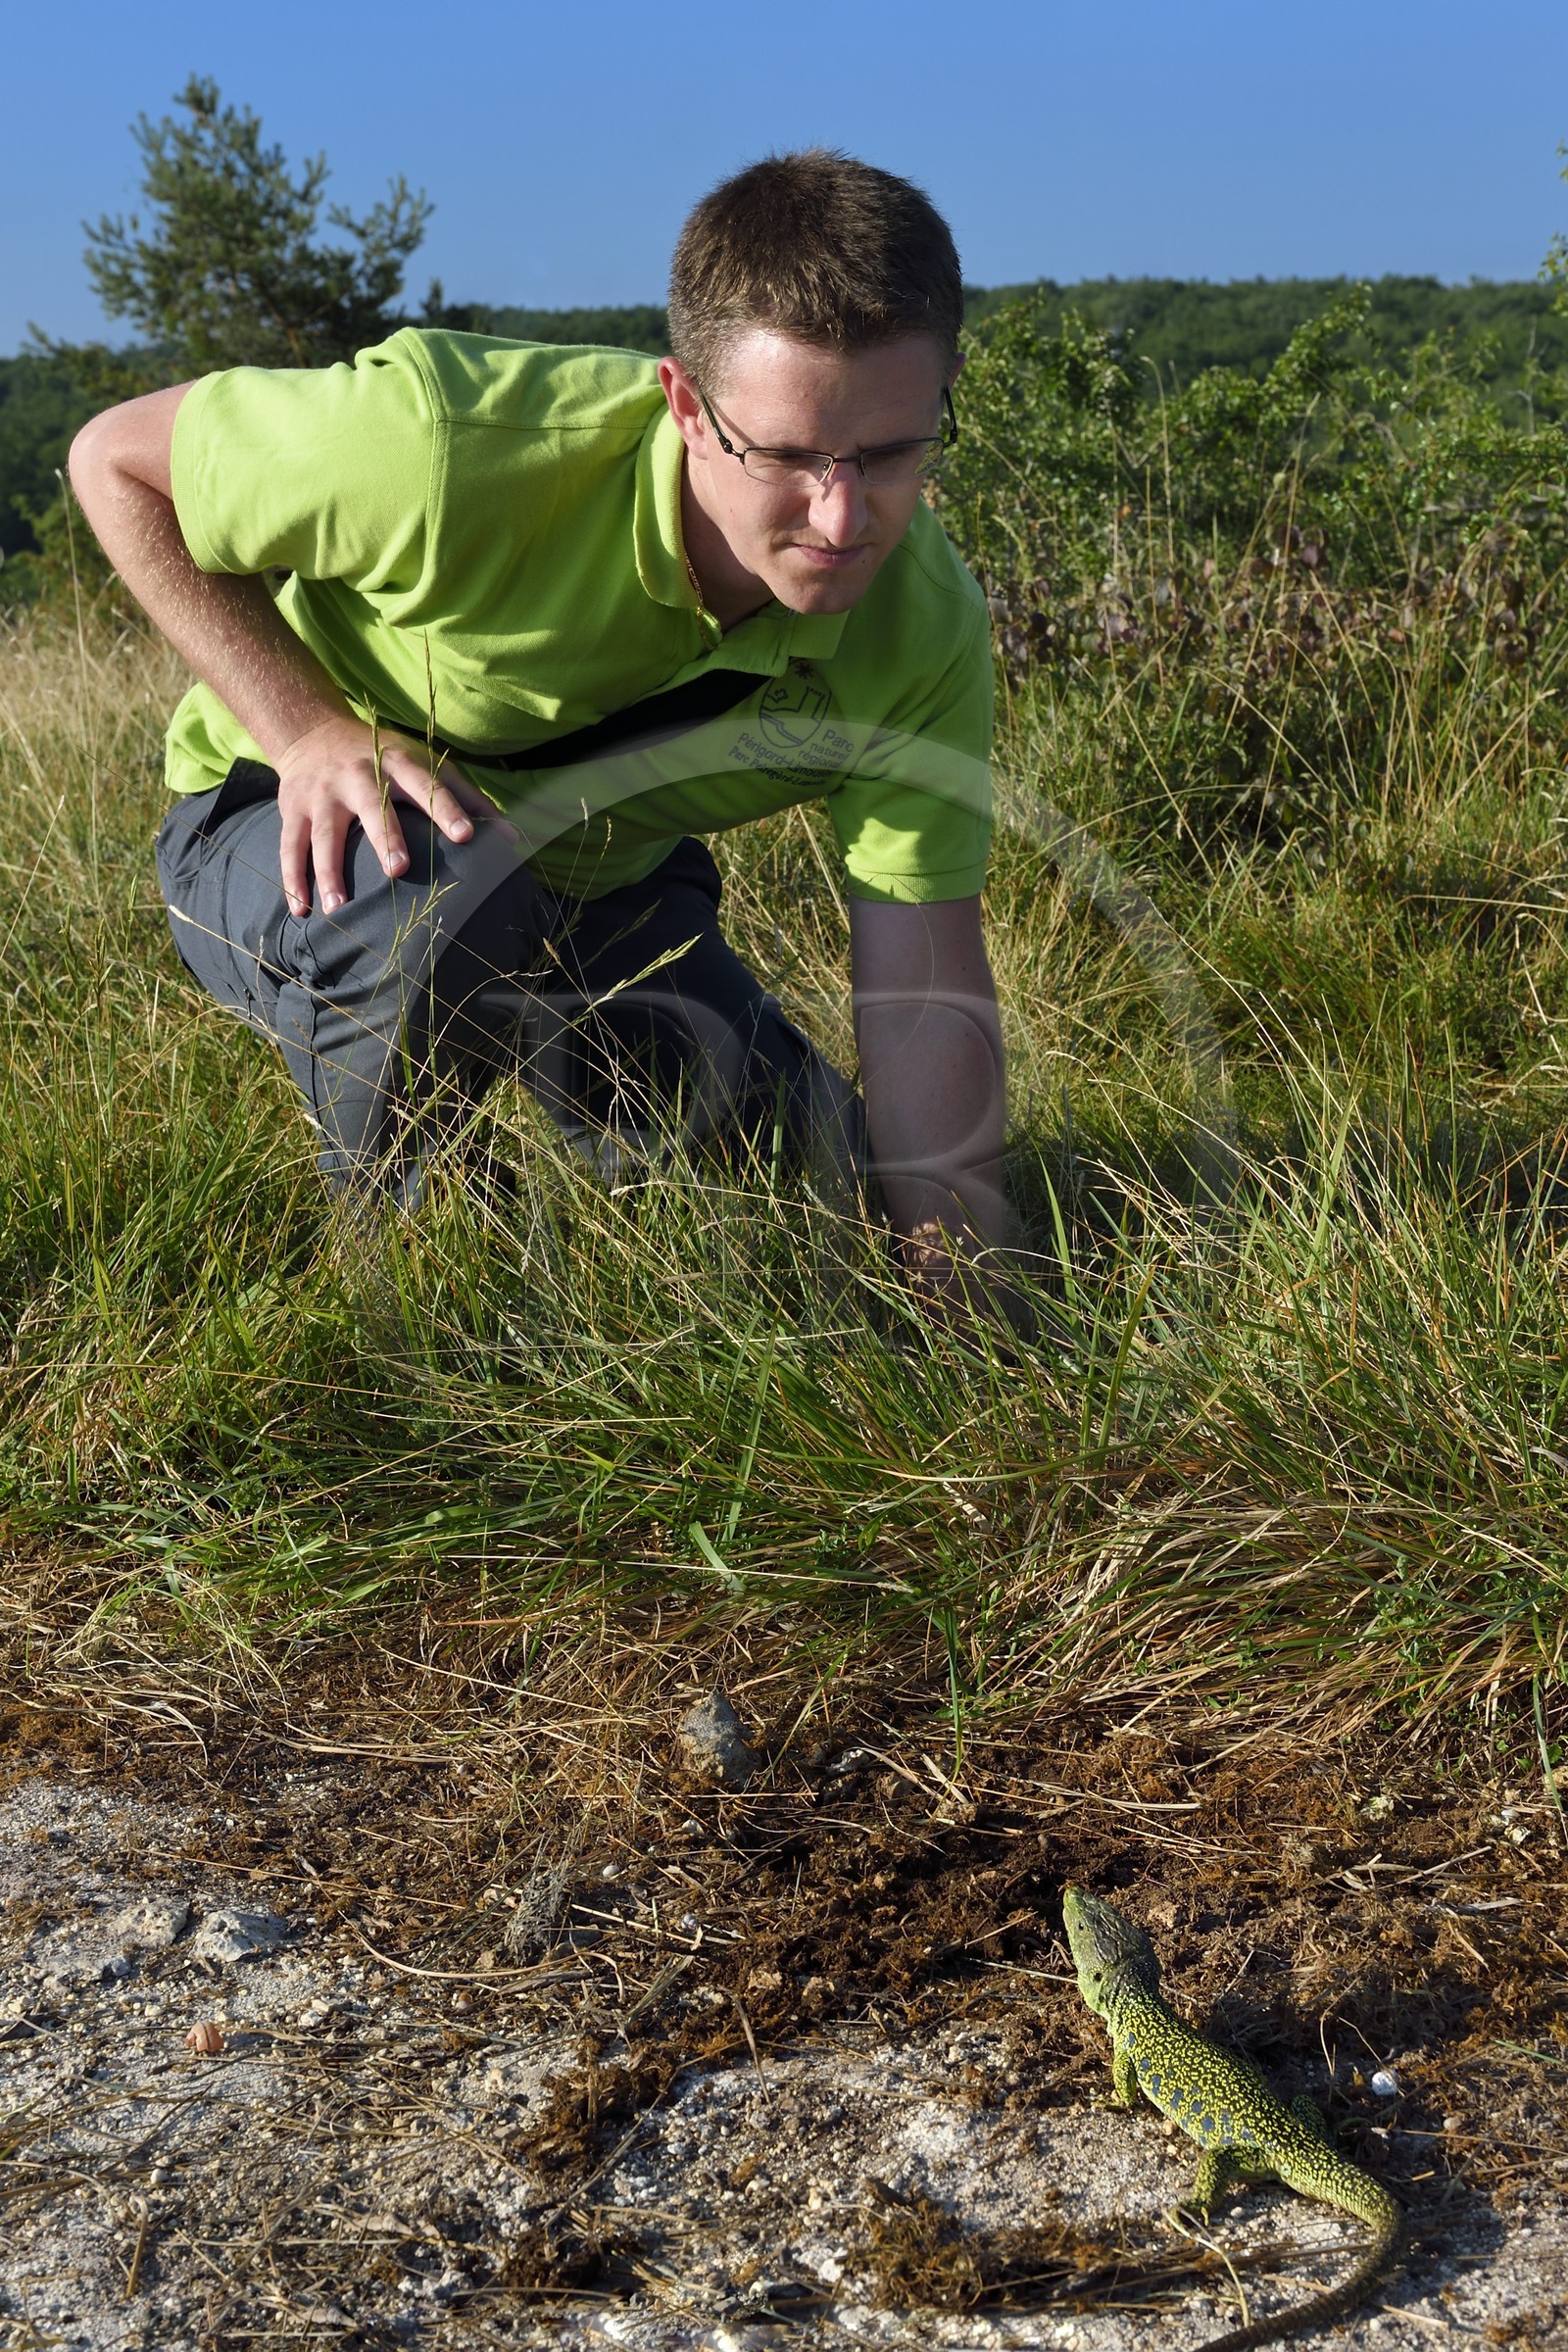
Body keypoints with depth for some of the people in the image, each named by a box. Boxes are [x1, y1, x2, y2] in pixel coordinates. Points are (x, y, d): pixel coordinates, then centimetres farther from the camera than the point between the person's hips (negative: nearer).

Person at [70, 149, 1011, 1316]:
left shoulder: (927, 624, -22)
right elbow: (116, 456, -19)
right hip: (311, 831, -3)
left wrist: (963, 1300, -29)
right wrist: (307, 727, -30)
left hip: (606, 878, 4)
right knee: (434, 897, -40)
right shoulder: (460, 445, -36)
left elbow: (927, 998, -20)